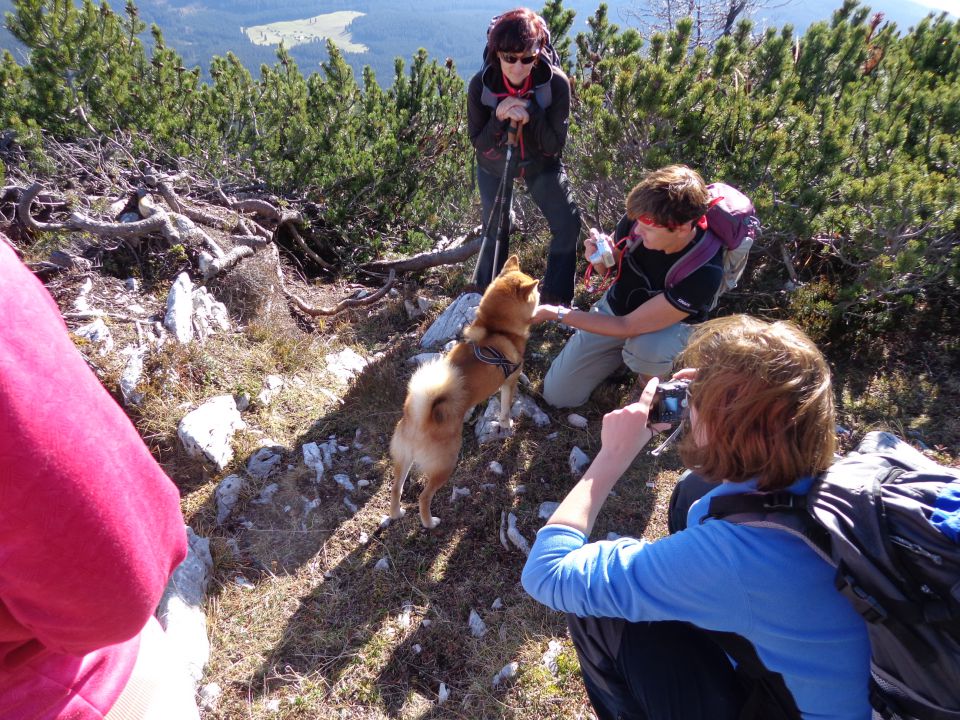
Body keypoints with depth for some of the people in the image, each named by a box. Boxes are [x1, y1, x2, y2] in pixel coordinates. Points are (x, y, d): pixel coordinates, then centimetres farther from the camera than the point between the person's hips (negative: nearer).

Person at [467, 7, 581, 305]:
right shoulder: (480, 84, -23)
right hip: (494, 167, 0)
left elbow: (555, 145, -21)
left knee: (568, 224, -8)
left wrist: (531, 116, -38)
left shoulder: (556, 83, -25)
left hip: (542, 164, 1)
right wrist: (498, 118, -35)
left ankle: (555, 298, 10)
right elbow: (478, 143, -15)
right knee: (495, 231, 5)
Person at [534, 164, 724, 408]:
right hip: (614, 307, 4)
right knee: (557, 394, 1)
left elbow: (628, 327, -33)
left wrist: (555, 313, -30)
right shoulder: (640, 217, -24)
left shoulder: (704, 272, -37)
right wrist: (599, 254, -28)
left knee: (647, 347, -42)